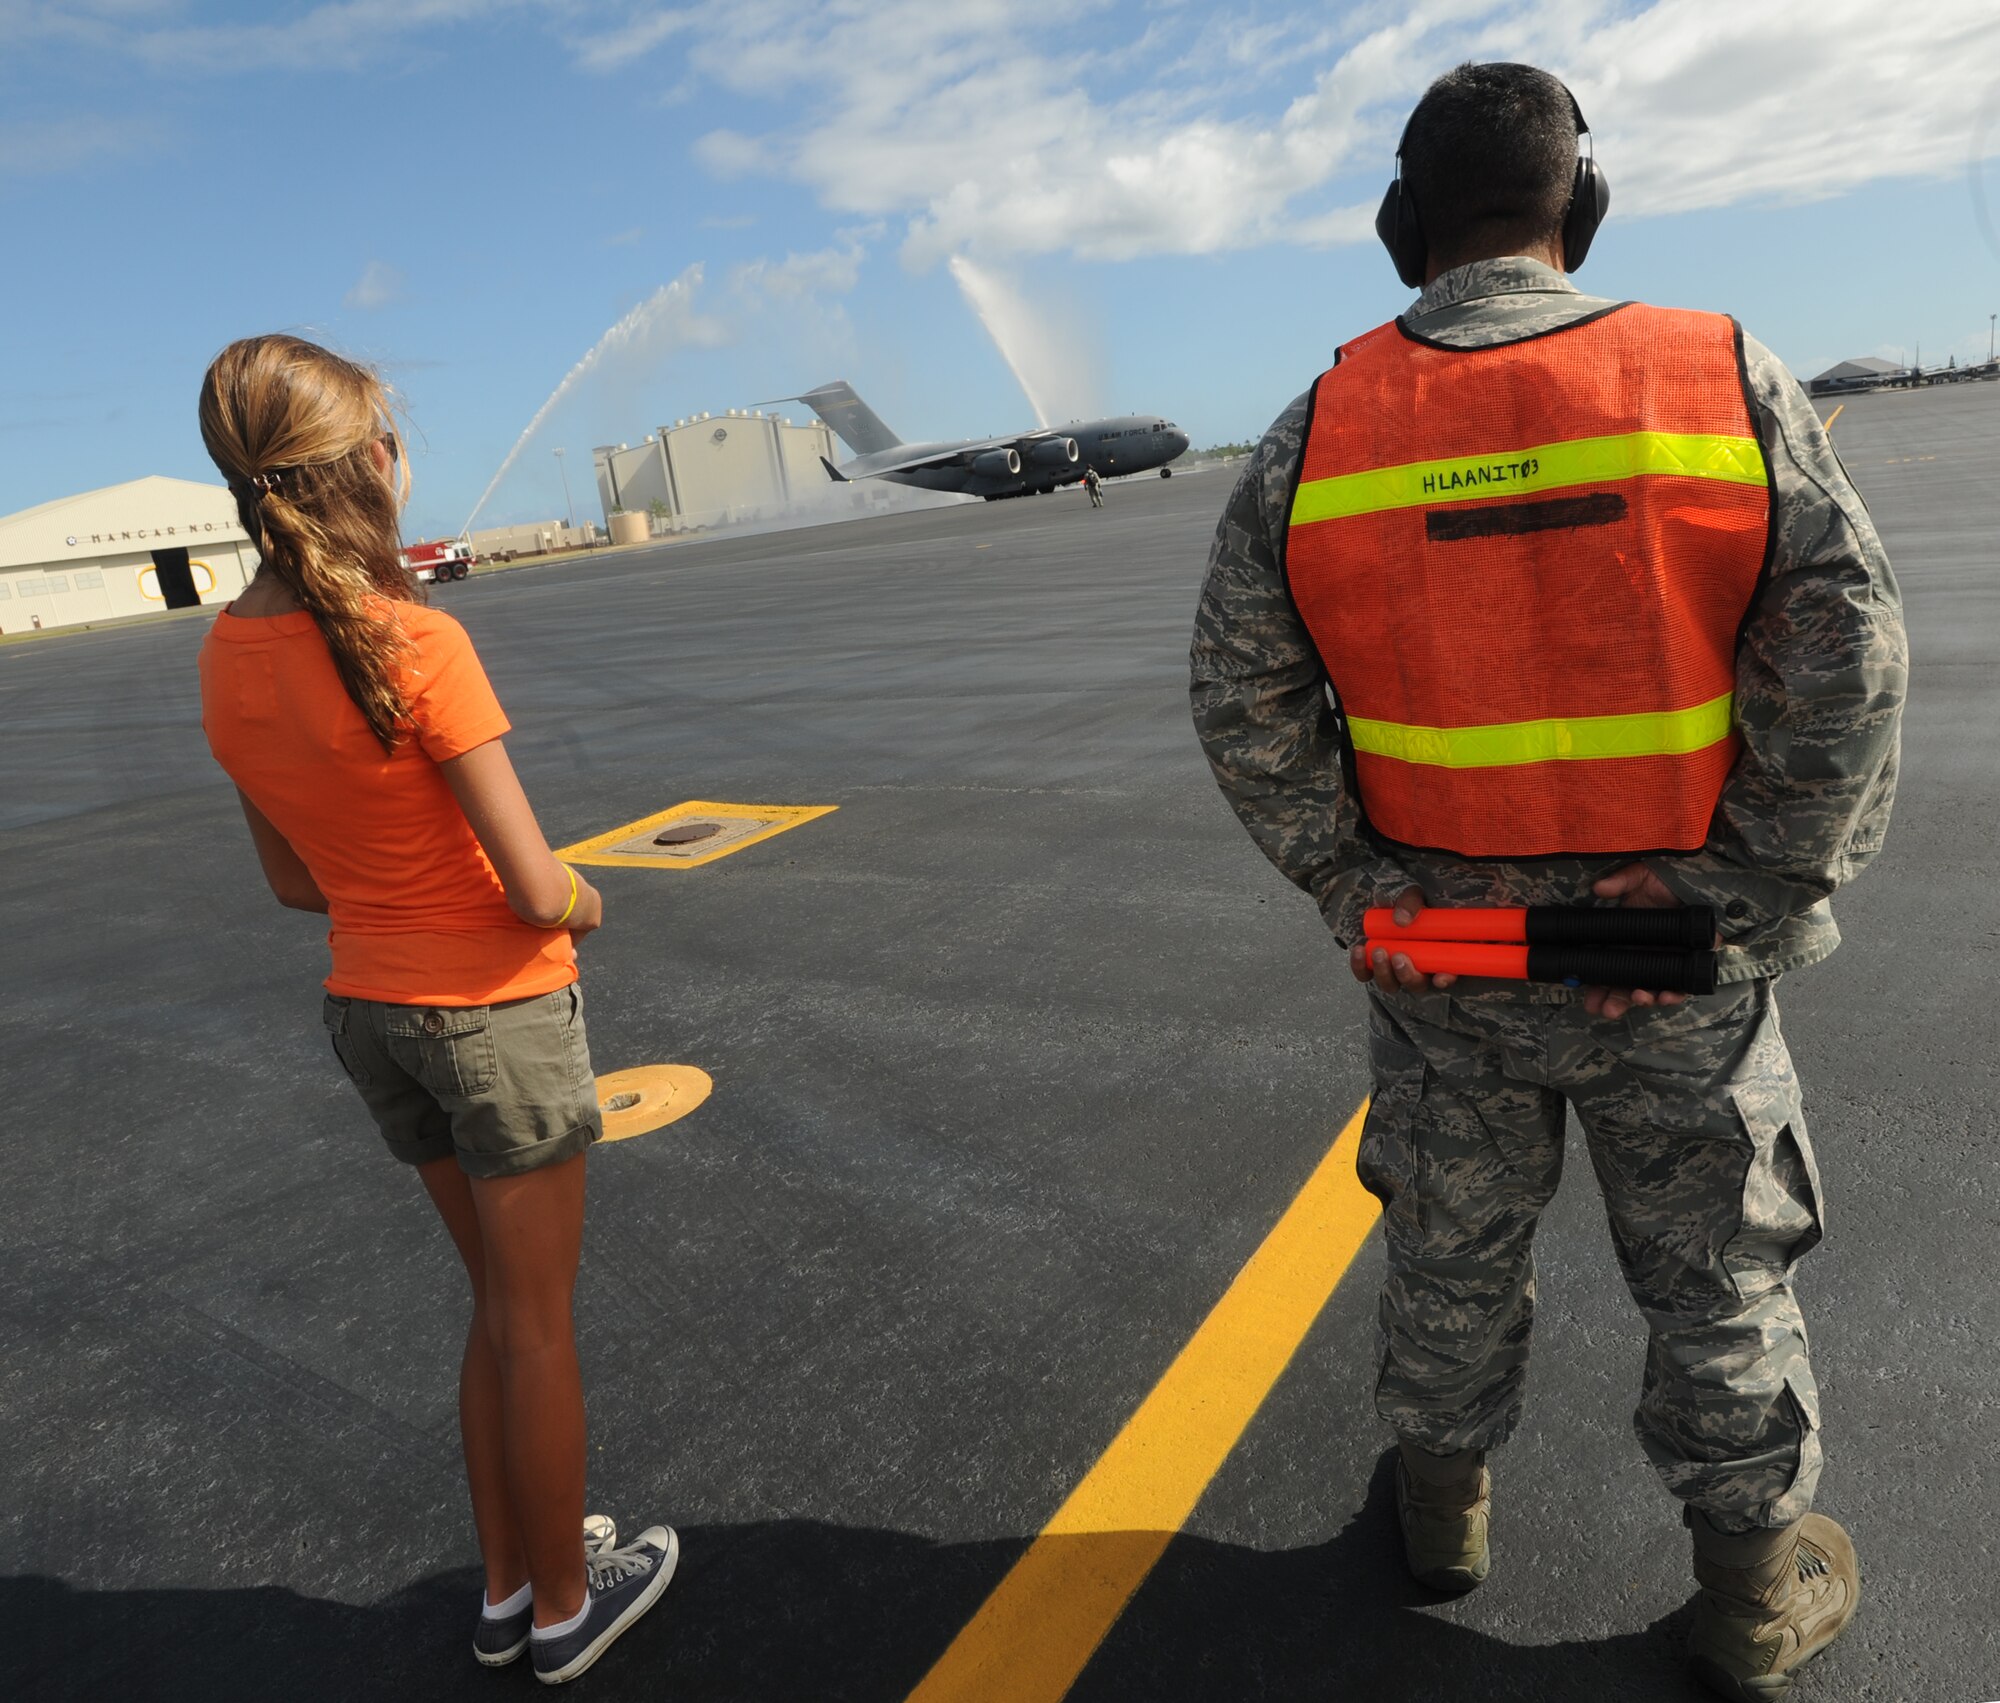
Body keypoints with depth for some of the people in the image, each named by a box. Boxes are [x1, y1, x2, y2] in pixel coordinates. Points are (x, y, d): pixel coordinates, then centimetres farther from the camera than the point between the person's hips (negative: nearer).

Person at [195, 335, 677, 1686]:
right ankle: (564, 1606, 33)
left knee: (502, 1307, 23)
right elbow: (539, 892, -22)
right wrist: (584, 900, -1)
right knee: (537, 1324, 12)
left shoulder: (228, 658, 0)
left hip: (371, 1006, 7)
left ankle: (508, 1585, 40)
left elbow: (297, 884, 9)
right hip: (502, 1012, -7)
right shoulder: (417, 642, -22)